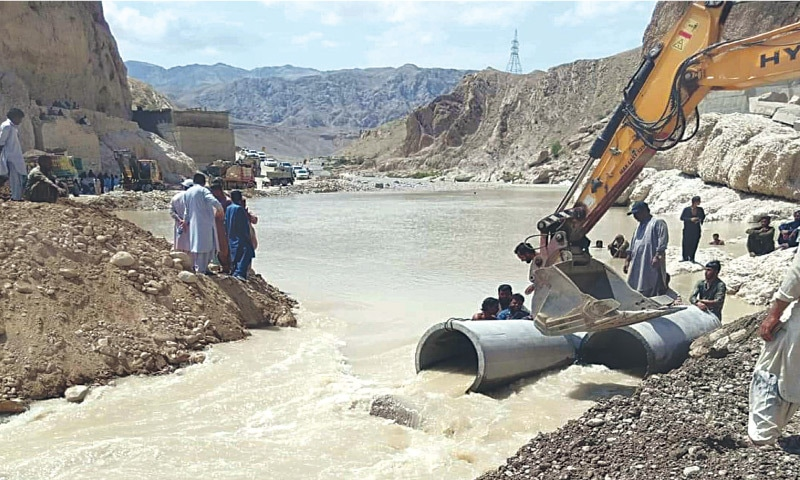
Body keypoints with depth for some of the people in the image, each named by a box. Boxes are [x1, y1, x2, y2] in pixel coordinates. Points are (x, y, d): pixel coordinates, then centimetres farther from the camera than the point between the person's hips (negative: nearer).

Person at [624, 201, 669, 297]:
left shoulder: (657, 222, -1)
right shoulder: (639, 226, 24)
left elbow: (663, 241, -13)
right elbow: (632, 246, 26)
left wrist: (657, 256, -22)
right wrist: (627, 260, 20)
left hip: (652, 265, -8)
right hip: (637, 266, 8)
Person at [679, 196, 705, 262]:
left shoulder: (700, 209, 0)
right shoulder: (686, 209, -8)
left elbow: (703, 216, 17)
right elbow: (681, 218, -7)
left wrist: (700, 220, -4)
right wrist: (690, 219, -19)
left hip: (696, 230, 2)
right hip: (687, 230, -2)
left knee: (694, 244, 2)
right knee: (686, 243, 1)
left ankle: (691, 258, 16)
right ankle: (685, 257, 18)